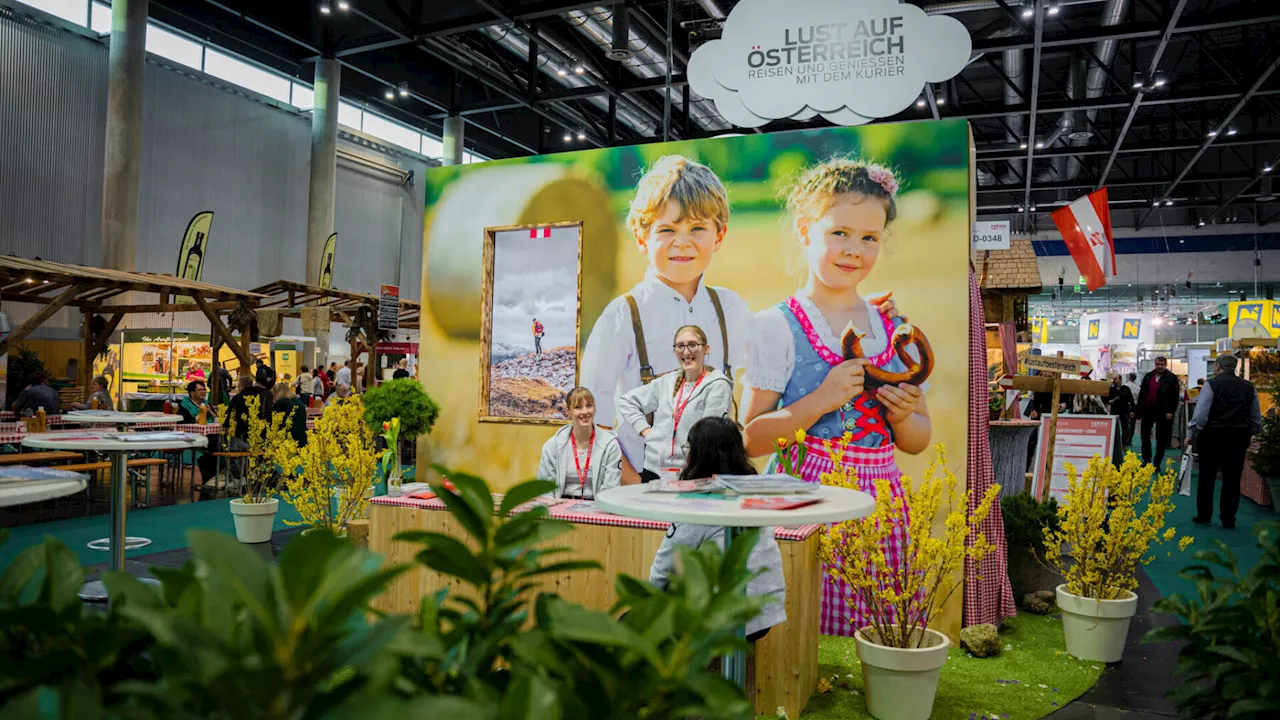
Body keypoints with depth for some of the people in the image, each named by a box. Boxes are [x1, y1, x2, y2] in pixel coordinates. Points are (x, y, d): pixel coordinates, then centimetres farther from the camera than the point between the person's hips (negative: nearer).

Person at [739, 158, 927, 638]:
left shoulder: (897, 330, 9)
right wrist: (821, 401, -18)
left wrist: (903, 416, -5)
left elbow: (918, 442, 16)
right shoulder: (777, 328, -5)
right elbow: (751, 439, -9)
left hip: (879, 501, 4)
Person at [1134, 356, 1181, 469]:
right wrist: (1138, 411, 10)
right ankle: (1146, 460, 22)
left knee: (1161, 439, 3)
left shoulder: (1172, 378, -5)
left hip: (1162, 413, -4)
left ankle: (1157, 464, 9)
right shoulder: (1148, 376, 8)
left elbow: (1175, 396, -7)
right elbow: (1141, 394, 12)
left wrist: (1171, 411, -15)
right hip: (1147, 411, 4)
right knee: (1145, 436, 10)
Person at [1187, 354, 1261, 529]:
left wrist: (1191, 434, -4)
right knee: (1232, 479, 8)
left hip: (1212, 436, -3)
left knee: (1207, 477, 7)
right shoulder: (1249, 387, 6)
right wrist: (1247, 436, 23)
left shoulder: (1212, 384, -8)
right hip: (1238, 438, 3)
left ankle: (1203, 516, 12)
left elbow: (1200, 413, -13)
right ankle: (1228, 520, 10)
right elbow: (1257, 419, 11)